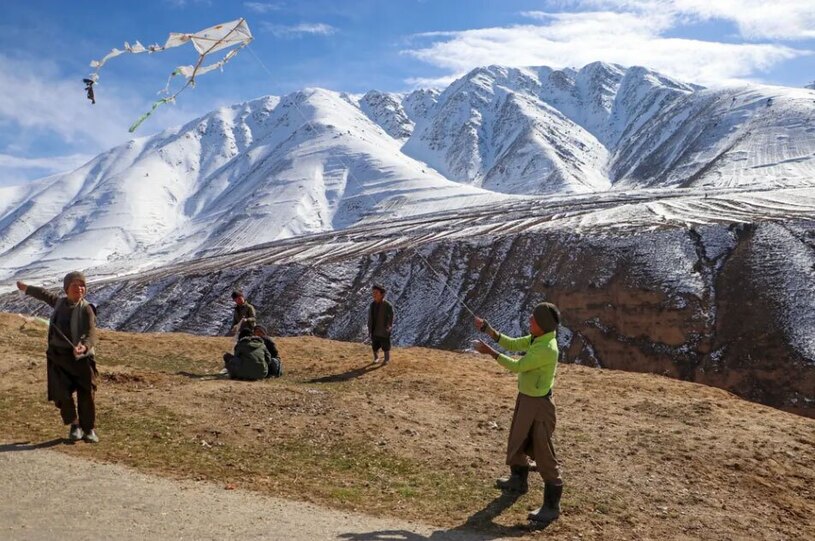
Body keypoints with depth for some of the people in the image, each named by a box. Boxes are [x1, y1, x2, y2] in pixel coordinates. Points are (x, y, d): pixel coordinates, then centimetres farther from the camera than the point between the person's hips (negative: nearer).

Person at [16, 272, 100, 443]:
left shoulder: (86, 309, -11)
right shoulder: (59, 302, 5)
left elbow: (91, 334, -23)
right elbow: (45, 294, 28)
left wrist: (84, 347, -45)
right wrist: (27, 288, 45)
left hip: (80, 357, -4)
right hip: (58, 355, 4)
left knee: (87, 394, -1)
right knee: (62, 394, -2)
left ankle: (89, 429, 18)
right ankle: (74, 426, 20)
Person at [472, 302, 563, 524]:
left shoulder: (547, 349, -28)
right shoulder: (536, 339, 1)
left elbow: (517, 366, -23)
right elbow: (512, 344, 10)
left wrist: (489, 351, -16)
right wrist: (487, 329, 0)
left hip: (538, 404, -10)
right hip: (526, 398, 10)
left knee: (543, 452, -5)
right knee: (517, 441, 26)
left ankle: (552, 505, 3)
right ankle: (518, 480, 48)